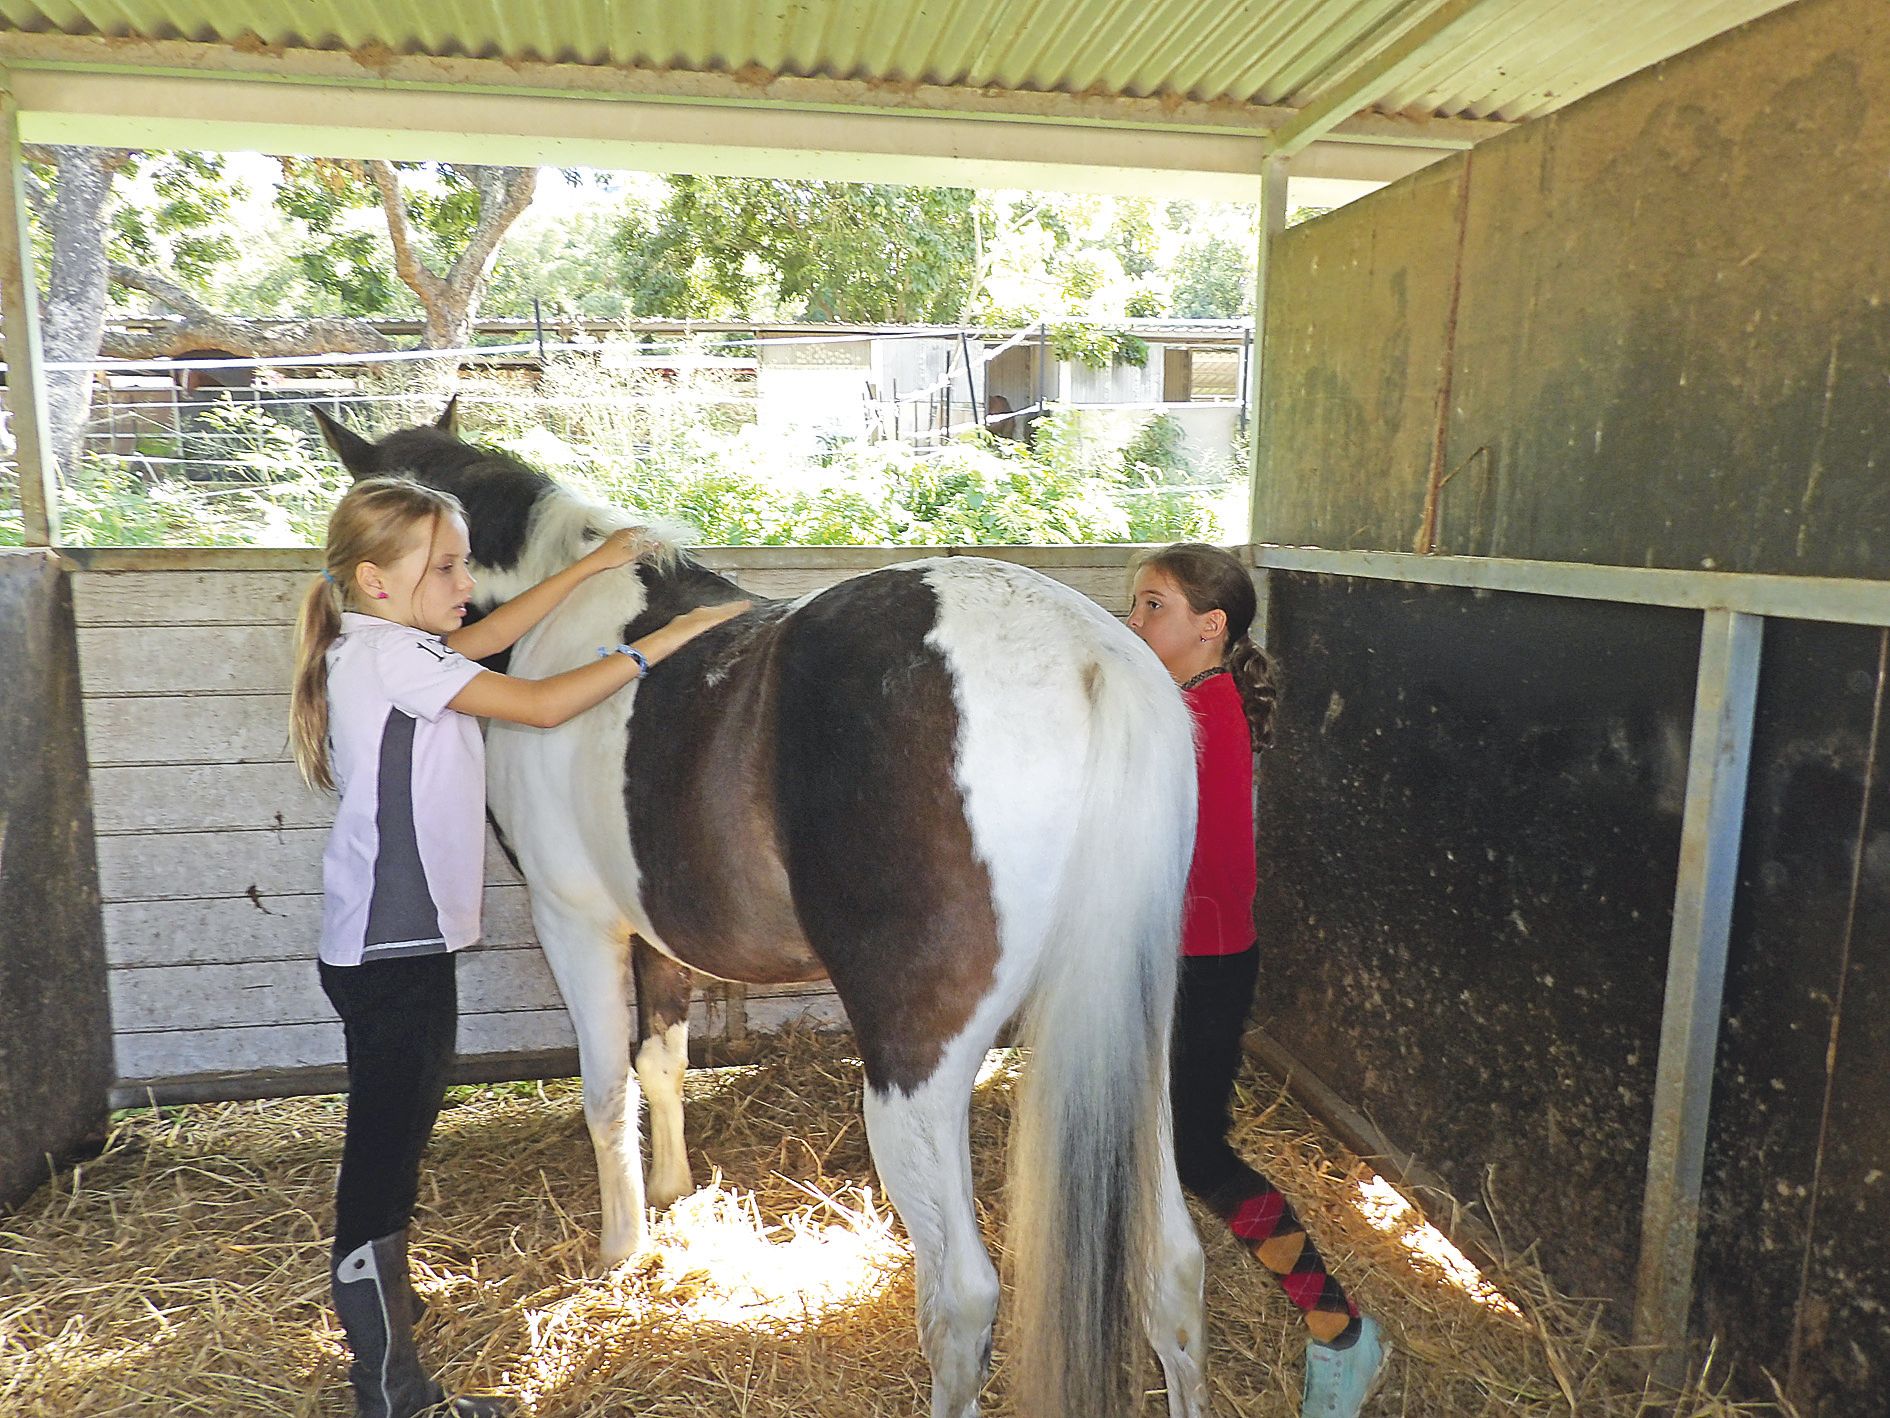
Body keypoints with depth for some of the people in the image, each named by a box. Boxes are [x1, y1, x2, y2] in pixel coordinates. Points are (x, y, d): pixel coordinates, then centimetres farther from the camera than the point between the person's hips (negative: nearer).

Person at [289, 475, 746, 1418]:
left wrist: (591, 566, 19)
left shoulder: (388, 645, 12)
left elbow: (496, 632, 20)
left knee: (392, 1142, 23)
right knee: (385, 1154, -1)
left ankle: (377, 1303, 41)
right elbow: (541, 705, -21)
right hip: (394, 951, -10)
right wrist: (657, 643, -18)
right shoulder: (390, 655, -17)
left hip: (396, 943, 10)